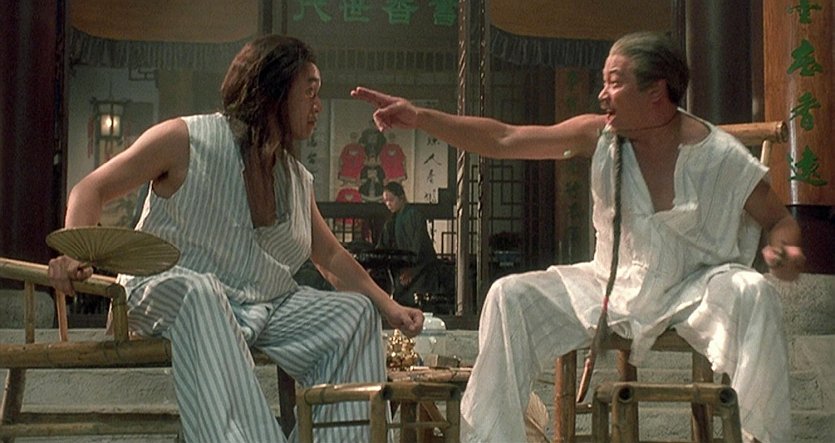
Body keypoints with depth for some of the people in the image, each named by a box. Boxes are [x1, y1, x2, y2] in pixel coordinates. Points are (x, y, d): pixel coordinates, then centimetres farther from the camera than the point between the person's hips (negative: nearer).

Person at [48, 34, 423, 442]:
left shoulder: (297, 180, 11)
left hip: (261, 309, 7)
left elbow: (333, 258, 17)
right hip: (168, 295, -6)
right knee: (197, 289, -40)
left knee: (355, 311, -4)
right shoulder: (185, 140, -7)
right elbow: (91, 189, -6)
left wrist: (389, 307, 3)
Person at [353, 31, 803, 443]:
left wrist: (785, 249, -25)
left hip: (694, 289, -2)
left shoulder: (720, 156, -12)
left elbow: (779, 219, 0)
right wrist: (419, 117, -15)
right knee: (511, 297, -13)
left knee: (751, 293, -32)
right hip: (611, 285, 3)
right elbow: (504, 140, -8)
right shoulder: (599, 135, -6)